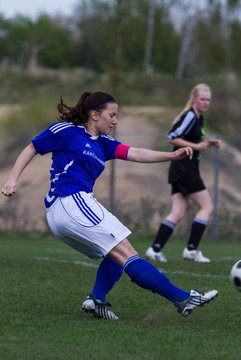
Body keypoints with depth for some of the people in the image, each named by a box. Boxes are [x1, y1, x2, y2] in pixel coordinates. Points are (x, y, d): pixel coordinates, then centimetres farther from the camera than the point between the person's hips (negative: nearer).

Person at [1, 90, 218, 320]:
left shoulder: (102, 143, 20)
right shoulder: (65, 130, 2)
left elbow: (135, 154, 8)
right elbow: (31, 149, 8)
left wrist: (172, 156, -5)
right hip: (71, 202, -9)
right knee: (126, 253, -12)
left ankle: (97, 300, -5)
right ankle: (183, 299, -14)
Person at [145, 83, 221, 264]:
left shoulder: (199, 118, 17)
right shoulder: (189, 116, -13)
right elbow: (172, 138, -18)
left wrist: (208, 143, 11)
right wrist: (196, 146, -18)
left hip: (180, 170, 9)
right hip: (184, 168, -9)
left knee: (178, 213, 3)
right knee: (207, 207, -4)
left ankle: (155, 249, -4)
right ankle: (192, 249, -4)